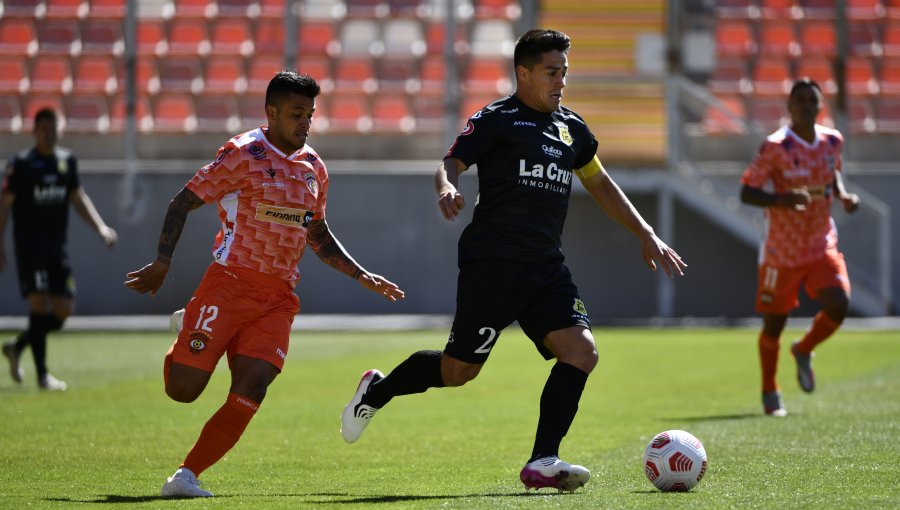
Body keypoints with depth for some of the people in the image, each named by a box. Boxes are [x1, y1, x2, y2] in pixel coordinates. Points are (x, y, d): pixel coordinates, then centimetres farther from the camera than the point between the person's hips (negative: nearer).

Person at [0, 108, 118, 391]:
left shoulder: (67, 160, 10)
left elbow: (78, 197, 18)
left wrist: (101, 227, 5)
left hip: (57, 245, 6)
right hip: (29, 243, -6)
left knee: (64, 309, 2)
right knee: (39, 302, -14)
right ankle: (42, 375, -10)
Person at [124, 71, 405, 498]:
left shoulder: (313, 168, 14)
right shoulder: (244, 155, -7)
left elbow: (318, 235, 27)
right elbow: (183, 202, -5)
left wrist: (362, 276, 20)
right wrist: (162, 263, -14)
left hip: (278, 298, 5)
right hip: (230, 284, -5)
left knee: (250, 391, -13)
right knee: (182, 389, -7)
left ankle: (186, 476, -6)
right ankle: (182, 347, 29)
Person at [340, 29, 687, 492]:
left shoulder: (571, 128, 17)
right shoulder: (496, 119, -2)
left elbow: (600, 186, 28)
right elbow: (451, 163, -10)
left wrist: (646, 236, 25)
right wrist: (446, 187, -34)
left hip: (545, 266, 6)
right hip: (492, 261, -6)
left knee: (581, 350, -13)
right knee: (459, 370, -4)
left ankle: (542, 462, -12)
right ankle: (376, 392, 24)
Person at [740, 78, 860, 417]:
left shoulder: (832, 141, 1)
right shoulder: (775, 147, -16)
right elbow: (746, 192, -15)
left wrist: (842, 195, 1)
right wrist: (783, 199, -32)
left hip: (823, 246, 4)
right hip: (782, 251, -4)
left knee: (839, 304, -16)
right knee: (774, 323, 4)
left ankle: (804, 351, 15)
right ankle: (770, 392, 27)